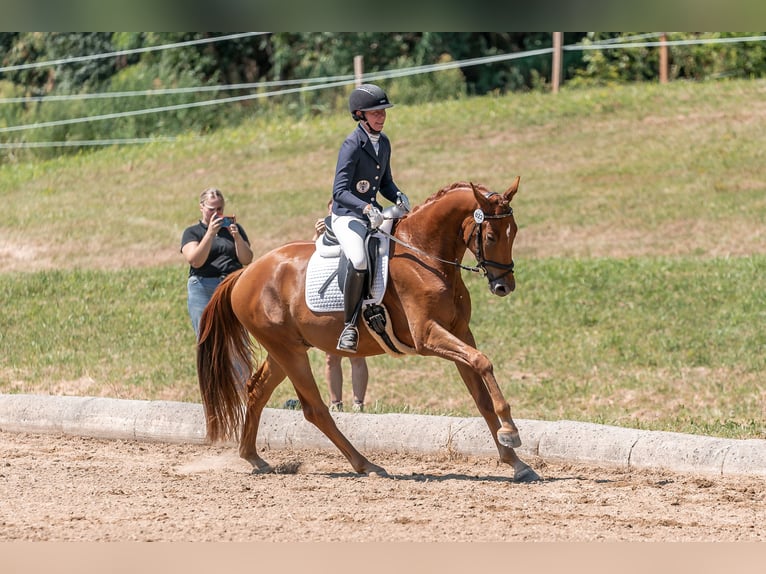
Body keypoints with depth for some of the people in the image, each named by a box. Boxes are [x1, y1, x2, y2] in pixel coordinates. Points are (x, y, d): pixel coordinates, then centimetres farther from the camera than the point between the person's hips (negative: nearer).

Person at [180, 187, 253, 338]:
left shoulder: (234, 228, 15)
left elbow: (247, 260, 4)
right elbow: (195, 261, -10)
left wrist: (237, 237, -12)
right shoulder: (192, 233, 8)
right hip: (204, 291, -2)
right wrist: (210, 233, -18)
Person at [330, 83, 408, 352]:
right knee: (360, 260, -34)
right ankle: (349, 327, -27)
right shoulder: (352, 145, -15)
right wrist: (366, 208, -34)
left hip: (373, 213, 8)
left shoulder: (383, 143, 9)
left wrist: (399, 198, -2)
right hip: (346, 216, -8)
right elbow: (340, 191, -21)